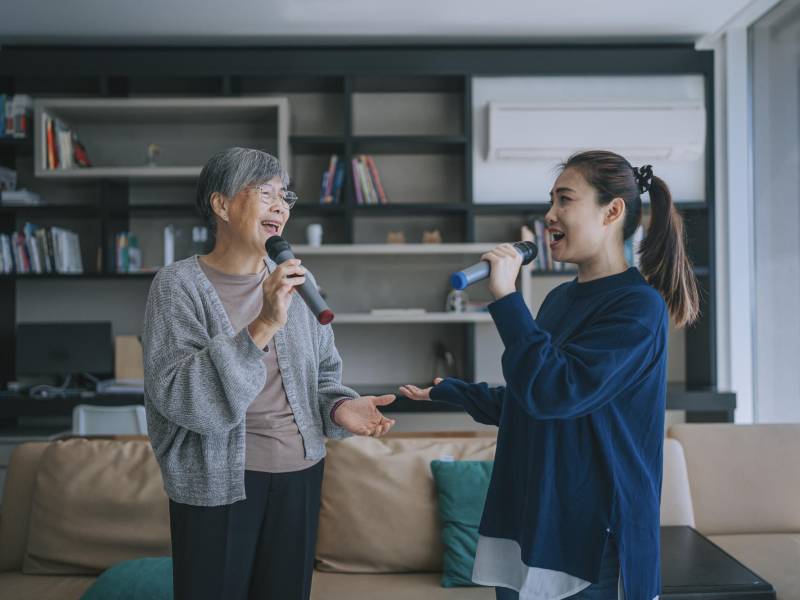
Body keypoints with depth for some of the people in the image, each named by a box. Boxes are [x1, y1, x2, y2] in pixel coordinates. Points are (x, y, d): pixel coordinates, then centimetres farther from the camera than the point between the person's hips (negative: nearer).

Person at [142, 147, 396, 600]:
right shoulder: (179, 284, -10)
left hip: (299, 474, 4)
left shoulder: (296, 283, 4)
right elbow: (176, 396, -21)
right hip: (219, 483, -4)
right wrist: (262, 328, -29)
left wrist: (339, 407, -11)